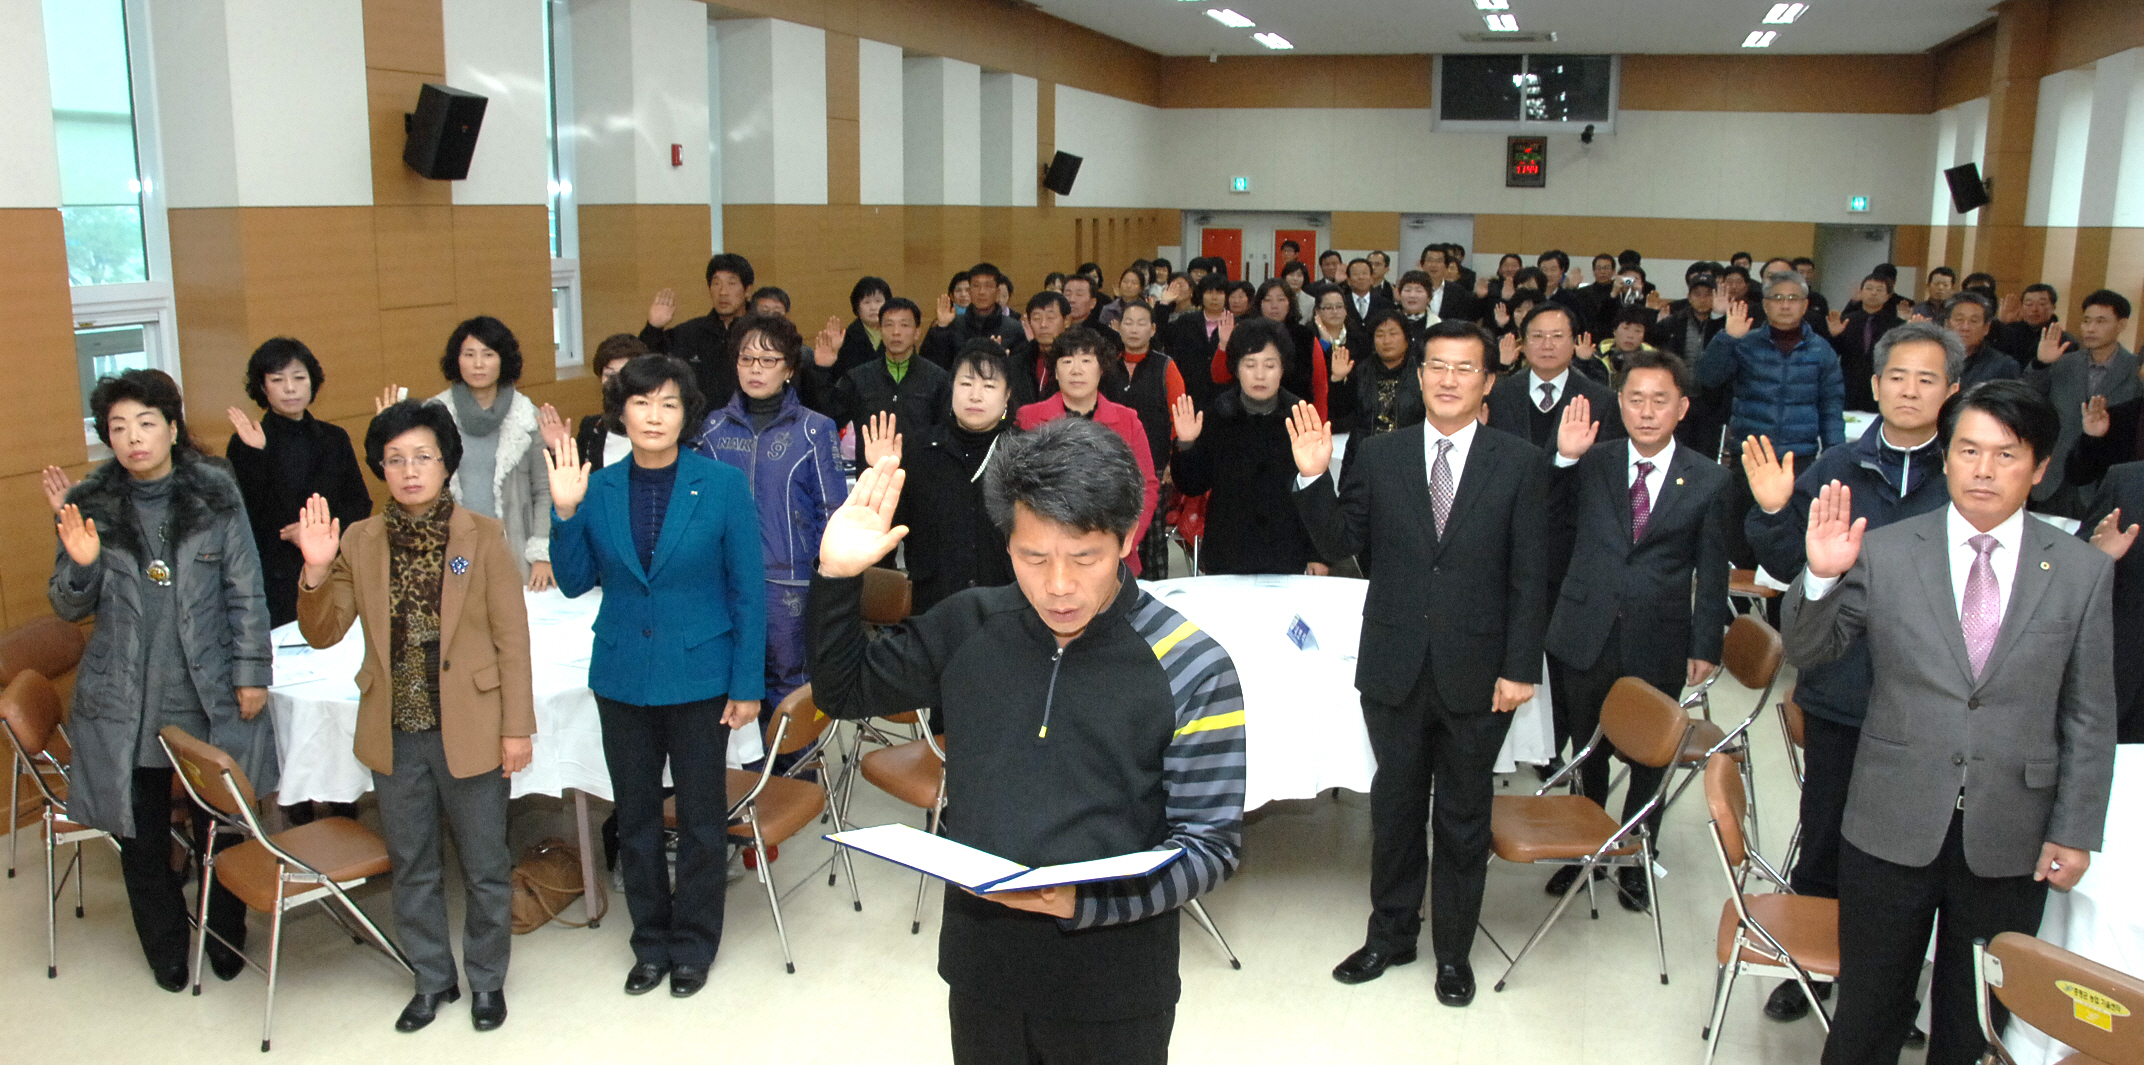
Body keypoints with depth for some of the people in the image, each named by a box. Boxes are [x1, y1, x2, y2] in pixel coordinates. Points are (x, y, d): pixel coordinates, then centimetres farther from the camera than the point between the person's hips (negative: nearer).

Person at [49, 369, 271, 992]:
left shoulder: (216, 494, -3)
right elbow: (69, 609, 6)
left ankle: (226, 942, 33)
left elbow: (245, 591, 1)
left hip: (212, 696, -1)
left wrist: (251, 673, -2)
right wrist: (81, 564, -15)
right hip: (124, 703, 1)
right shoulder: (91, 506, -1)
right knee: (141, 837, 12)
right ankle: (167, 953, 33)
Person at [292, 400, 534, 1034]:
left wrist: (517, 727, -8)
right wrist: (316, 571, -17)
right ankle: (432, 979, 35)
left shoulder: (482, 535, -7)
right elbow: (322, 634, 1)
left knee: (484, 867, 10)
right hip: (394, 734, 3)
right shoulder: (360, 542, 1)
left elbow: (512, 639, -6)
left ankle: (486, 980, 30)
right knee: (411, 867, 17)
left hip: (469, 730, -3)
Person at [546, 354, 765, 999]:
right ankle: (650, 940, 32)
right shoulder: (598, 489, -1)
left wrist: (747, 684, -8)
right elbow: (574, 583, 4)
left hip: (699, 675, -3)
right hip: (622, 675, 3)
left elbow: (748, 589, -6)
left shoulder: (723, 486, -8)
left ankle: (693, 944, 28)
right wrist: (565, 513, -12)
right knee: (635, 816, 14)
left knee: (701, 817, 9)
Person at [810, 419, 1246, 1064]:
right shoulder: (967, 629, -3)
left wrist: (1084, 901, -27)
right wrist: (837, 577, -5)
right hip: (980, 969, 3)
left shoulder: (1192, 669, -13)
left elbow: (1211, 846, -12)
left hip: (1113, 991, -3)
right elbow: (843, 690, 11)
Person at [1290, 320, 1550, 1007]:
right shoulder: (1377, 456, 1)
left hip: (1477, 673, -1)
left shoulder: (1520, 465, -3)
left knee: (1463, 817, 13)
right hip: (1395, 667, 2)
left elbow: (1529, 576, -3)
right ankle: (1390, 934, 35)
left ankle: (1453, 950, 30)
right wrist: (1314, 478, -14)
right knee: (1395, 806, 16)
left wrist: (1521, 667, -7)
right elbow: (1340, 545, 0)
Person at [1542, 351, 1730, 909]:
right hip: (1588, 634, 1)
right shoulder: (1591, 462, 0)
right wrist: (1564, 459, -15)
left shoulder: (1707, 480, -2)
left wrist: (1706, 645, 1)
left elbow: (1711, 571, 1)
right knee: (1587, 754, 16)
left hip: (1660, 645, -1)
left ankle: (1635, 862, 31)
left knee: (1649, 759, 12)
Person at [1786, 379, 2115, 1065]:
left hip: (2010, 842, 1)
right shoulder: (1884, 553, -4)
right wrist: (1822, 577, -22)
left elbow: (2089, 719, 1)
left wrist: (2076, 831, -1)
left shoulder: (2083, 572, -2)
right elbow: (1807, 653, -4)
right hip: (1893, 827, 0)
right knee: (1869, 1008, 14)